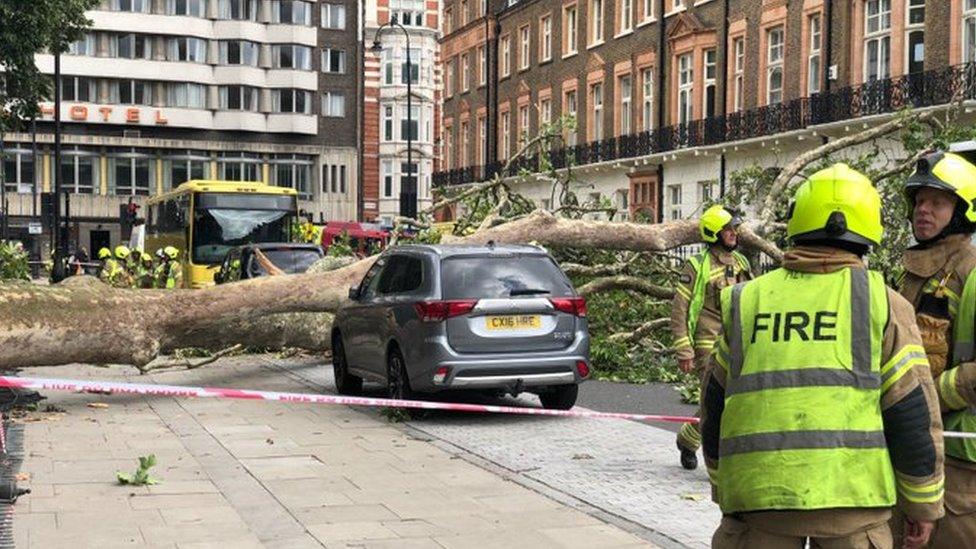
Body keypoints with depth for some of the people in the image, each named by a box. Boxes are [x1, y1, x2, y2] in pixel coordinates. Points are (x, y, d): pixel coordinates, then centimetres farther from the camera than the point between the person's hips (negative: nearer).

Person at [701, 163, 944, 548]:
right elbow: (913, 412, 1)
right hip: (849, 496, -2)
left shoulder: (747, 300, 11)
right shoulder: (881, 301, 3)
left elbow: (715, 406, 15)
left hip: (755, 495, 2)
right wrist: (923, 504, 11)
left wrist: (723, 491, 26)